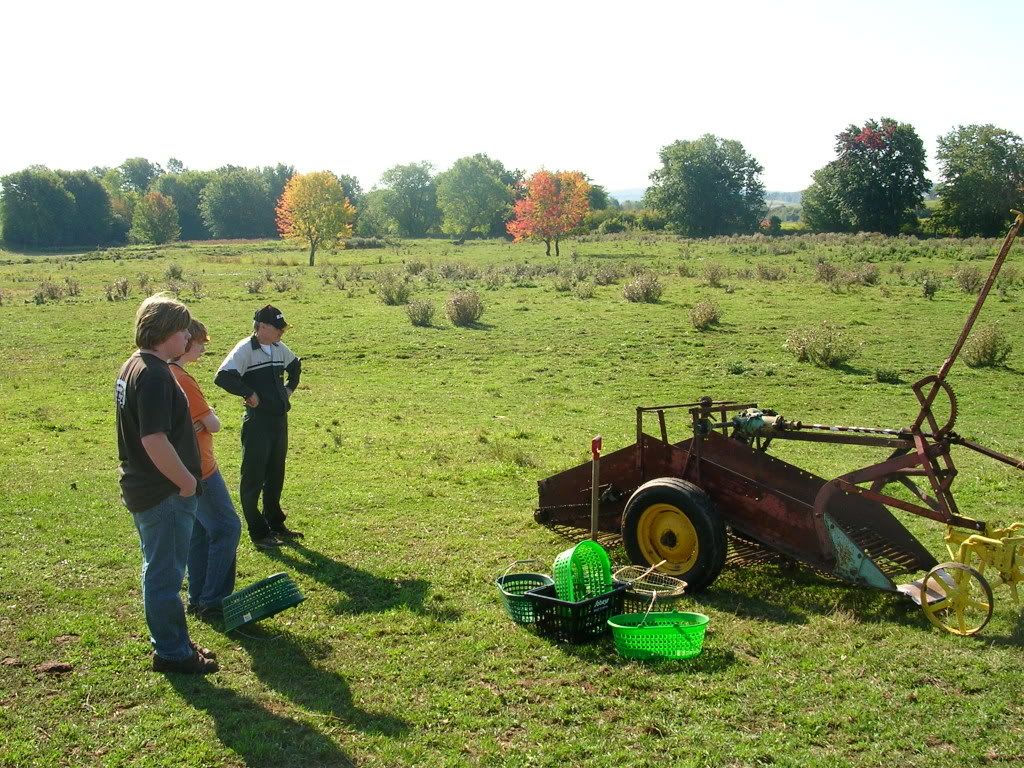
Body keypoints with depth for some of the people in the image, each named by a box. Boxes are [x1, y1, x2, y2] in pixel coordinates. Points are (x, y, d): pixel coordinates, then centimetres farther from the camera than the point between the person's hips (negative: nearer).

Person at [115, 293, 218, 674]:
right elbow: (155, 440, -29)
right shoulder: (154, 375, -23)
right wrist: (186, 481, -17)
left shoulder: (133, 366, 9)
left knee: (160, 570, 20)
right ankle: (171, 652, 15)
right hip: (164, 493, -10)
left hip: (143, 487, 10)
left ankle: (172, 642, 33)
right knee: (165, 574, 2)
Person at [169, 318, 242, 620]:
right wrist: (210, 418, 1)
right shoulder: (182, 379, -22)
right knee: (227, 528, -1)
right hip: (199, 468, -10)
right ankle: (213, 600, 2)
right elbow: (214, 425, -19)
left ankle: (197, 598, 23)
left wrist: (196, 420, -4)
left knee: (199, 532, 17)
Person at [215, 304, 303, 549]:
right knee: (253, 478, 2)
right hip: (257, 424, -8)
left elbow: (295, 364, 30)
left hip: (280, 420, 8)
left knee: (276, 476, 17)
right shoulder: (245, 349, -14)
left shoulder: (280, 349, 9)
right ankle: (258, 533, 9)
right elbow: (222, 377, -26)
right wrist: (249, 393, -20)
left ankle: (275, 524, 31)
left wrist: (290, 387, 18)